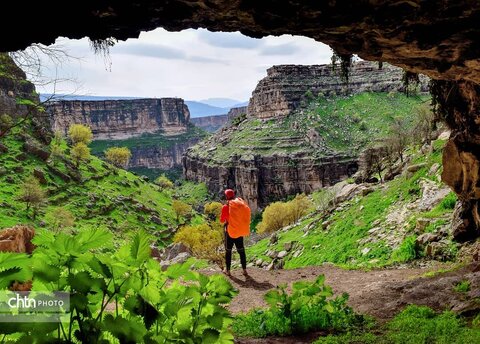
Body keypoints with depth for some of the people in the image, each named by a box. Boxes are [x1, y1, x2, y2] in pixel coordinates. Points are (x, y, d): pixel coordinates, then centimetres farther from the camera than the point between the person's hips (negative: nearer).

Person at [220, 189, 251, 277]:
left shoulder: (226, 207, -15)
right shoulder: (241, 204, -3)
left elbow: (222, 220, -6)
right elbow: (245, 217, 5)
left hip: (230, 231, -3)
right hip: (240, 231, 4)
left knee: (228, 251, 10)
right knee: (241, 250, 13)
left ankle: (228, 270, 14)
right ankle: (244, 270, 15)